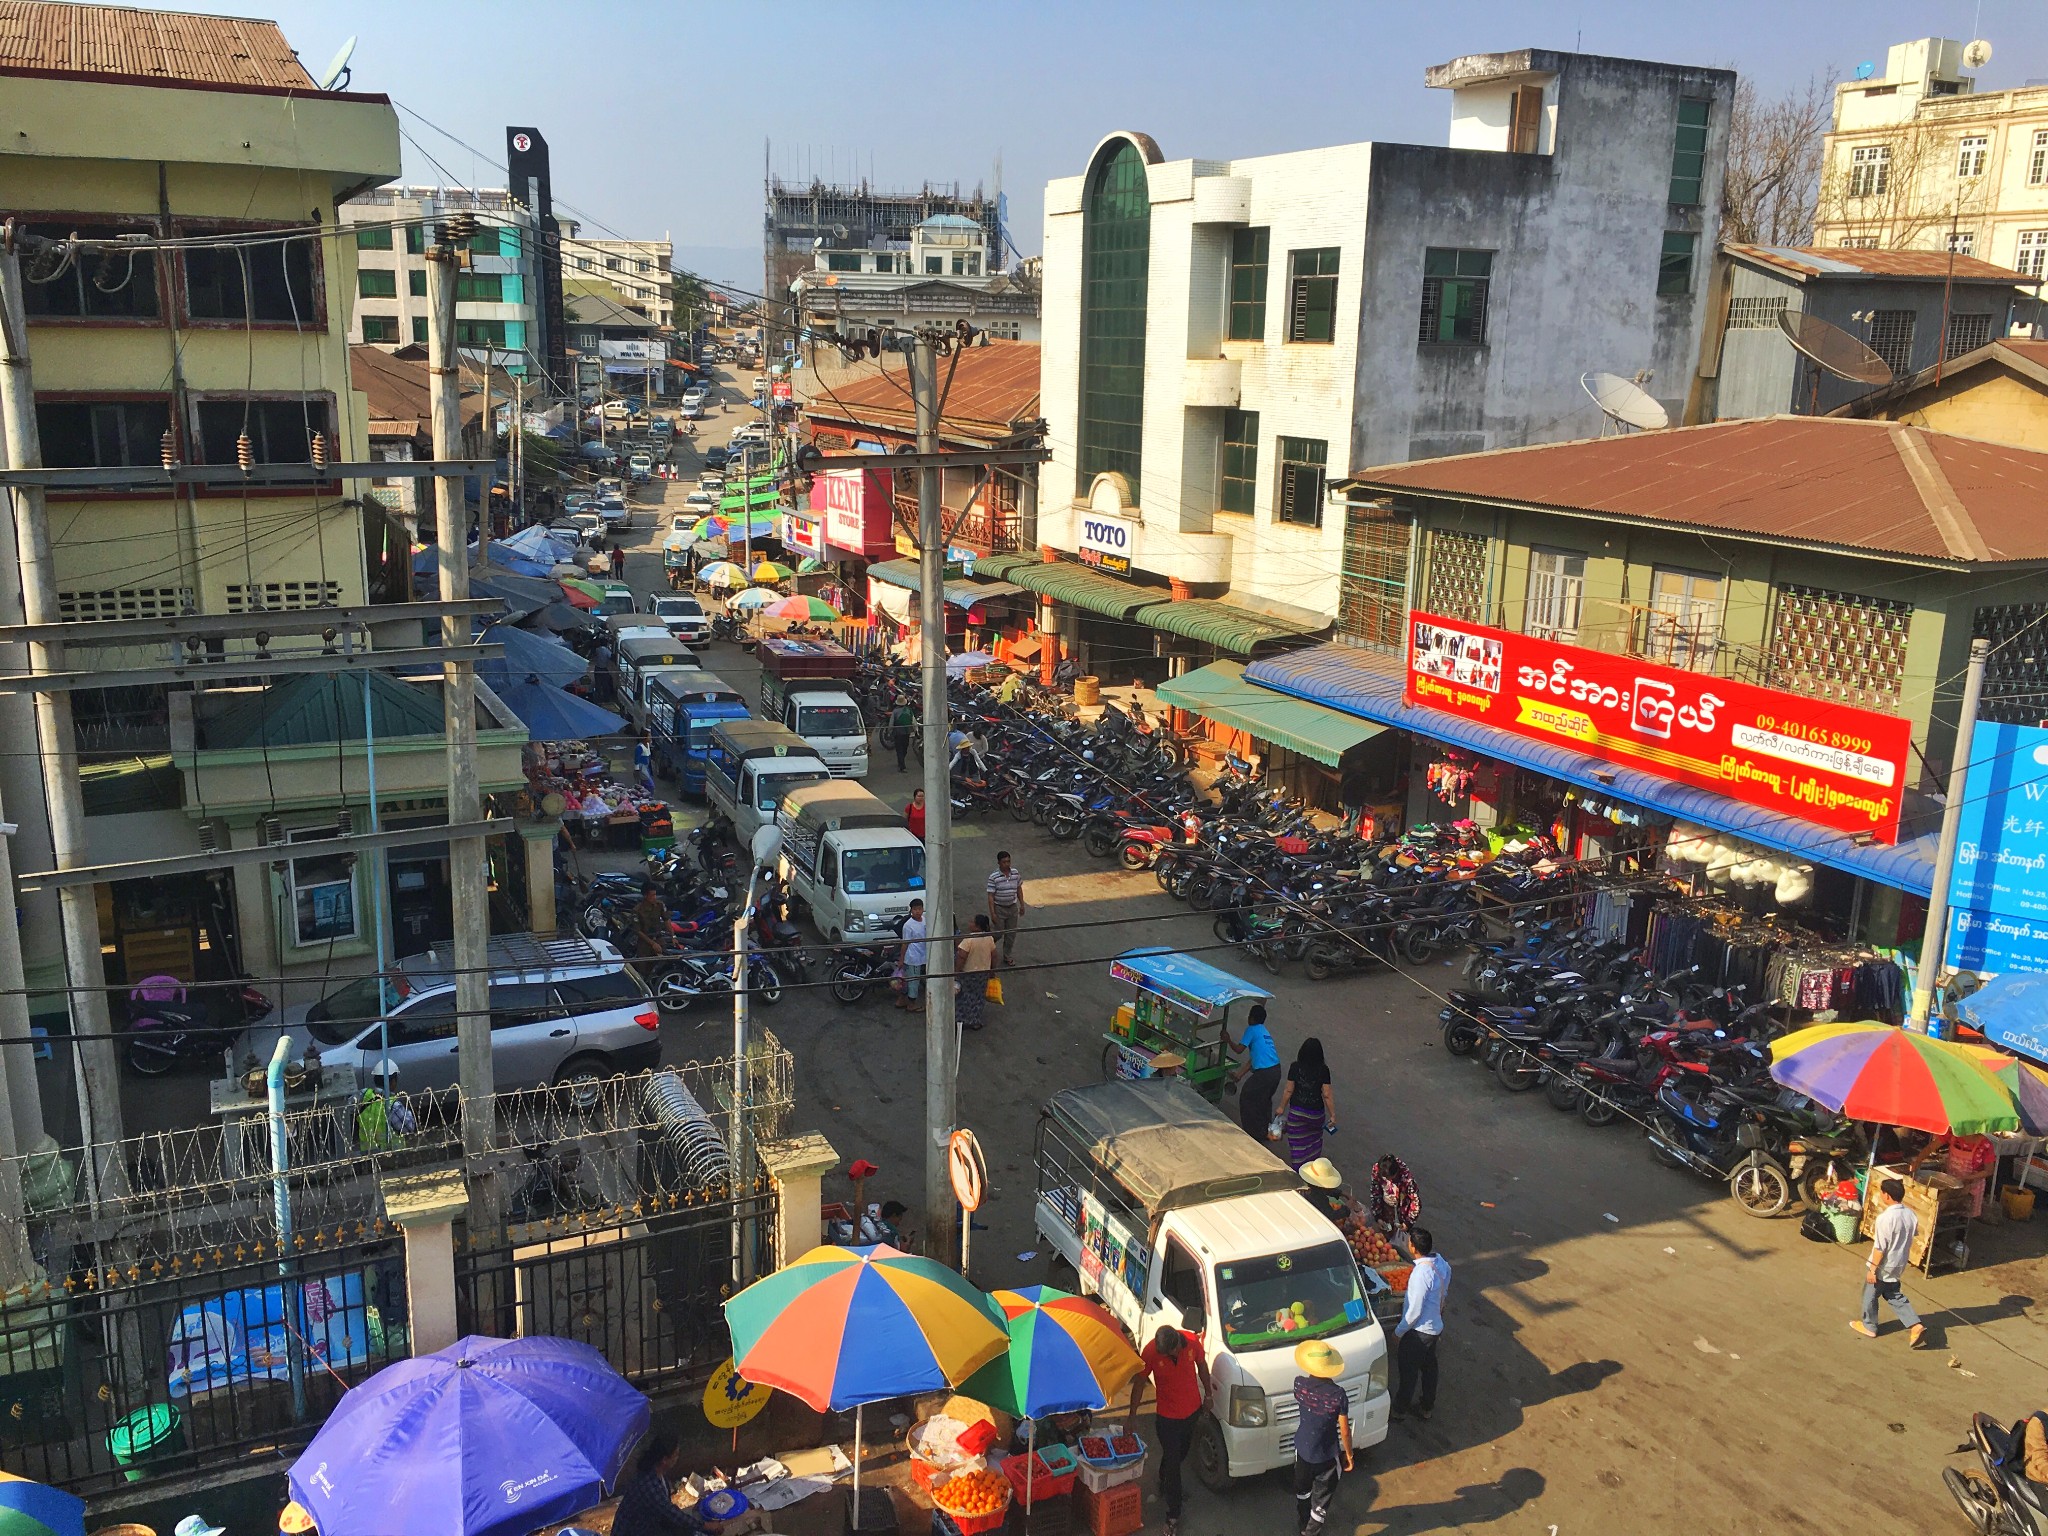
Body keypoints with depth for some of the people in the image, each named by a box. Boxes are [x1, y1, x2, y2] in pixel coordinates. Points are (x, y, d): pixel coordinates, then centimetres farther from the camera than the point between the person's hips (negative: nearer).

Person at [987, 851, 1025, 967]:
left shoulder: (1015, 873, -4)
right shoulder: (993, 877, -19)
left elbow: (1019, 889, 10)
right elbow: (991, 896, -16)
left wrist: (1022, 905, 10)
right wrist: (992, 913, -18)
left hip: (1012, 907, 4)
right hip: (999, 909, -4)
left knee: (1011, 934, 12)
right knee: (998, 934, 4)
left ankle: (1008, 956, 28)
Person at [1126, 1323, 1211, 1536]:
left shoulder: (1192, 1342, -22)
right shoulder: (1150, 1352, -28)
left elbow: (1202, 1366, -1)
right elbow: (1139, 1382, -14)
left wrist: (1207, 1394, 8)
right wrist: (1132, 1415, -10)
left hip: (1192, 1409, 4)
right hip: (1167, 1416, -4)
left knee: (1181, 1454, 25)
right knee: (1172, 1461, 3)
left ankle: (1165, 1485, 53)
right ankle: (1173, 1516, 17)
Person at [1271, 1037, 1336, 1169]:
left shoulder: (1295, 1067, -12)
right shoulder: (1323, 1070, -13)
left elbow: (1288, 1090, -6)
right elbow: (1326, 1095, -12)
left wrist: (1282, 1107, 8)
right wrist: (1332, 1115, -4)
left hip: (1296, 1111, -1)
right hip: (1316, 1113, 1)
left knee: (1297, 1143, 10)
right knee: (1314, 1141, 23)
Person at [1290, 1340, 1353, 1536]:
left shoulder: (1299, 1384, -20)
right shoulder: (1338, 1394, -26)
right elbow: (1344, 1431, -15)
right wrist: (1348, 1453, 1)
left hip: (1303, 1448, 4)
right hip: (1327, 1454, -4)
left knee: (1302, 1490, 28)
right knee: (1322, 1497, 16)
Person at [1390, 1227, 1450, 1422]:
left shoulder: (1421, 1273, -34)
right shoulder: (1440, 1263, -8)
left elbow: (1415, 1311, -26)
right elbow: (1444, 1292, 8)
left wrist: (1399, 1331, -12)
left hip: (1419, 1330, -8)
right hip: (1435, 1325, 8)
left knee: (1408, 1370, 11)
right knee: (1429, 1366, 23)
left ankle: (1400, 1409, 28)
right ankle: (1427, 1407, 39)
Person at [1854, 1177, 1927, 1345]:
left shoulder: (1885, 1218, -28)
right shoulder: (1910, 1214, -5)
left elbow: (1880, 1248, -25)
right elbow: (1914, 1234, 12)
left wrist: (1872, 1269, -15)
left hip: (1883, 1267, -7)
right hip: (1898, 1265, 7)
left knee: (1870, 1294, 13)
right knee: (1894, 1295, 22)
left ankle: (1869, 1326, 28)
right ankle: (1915, 1325, 11)